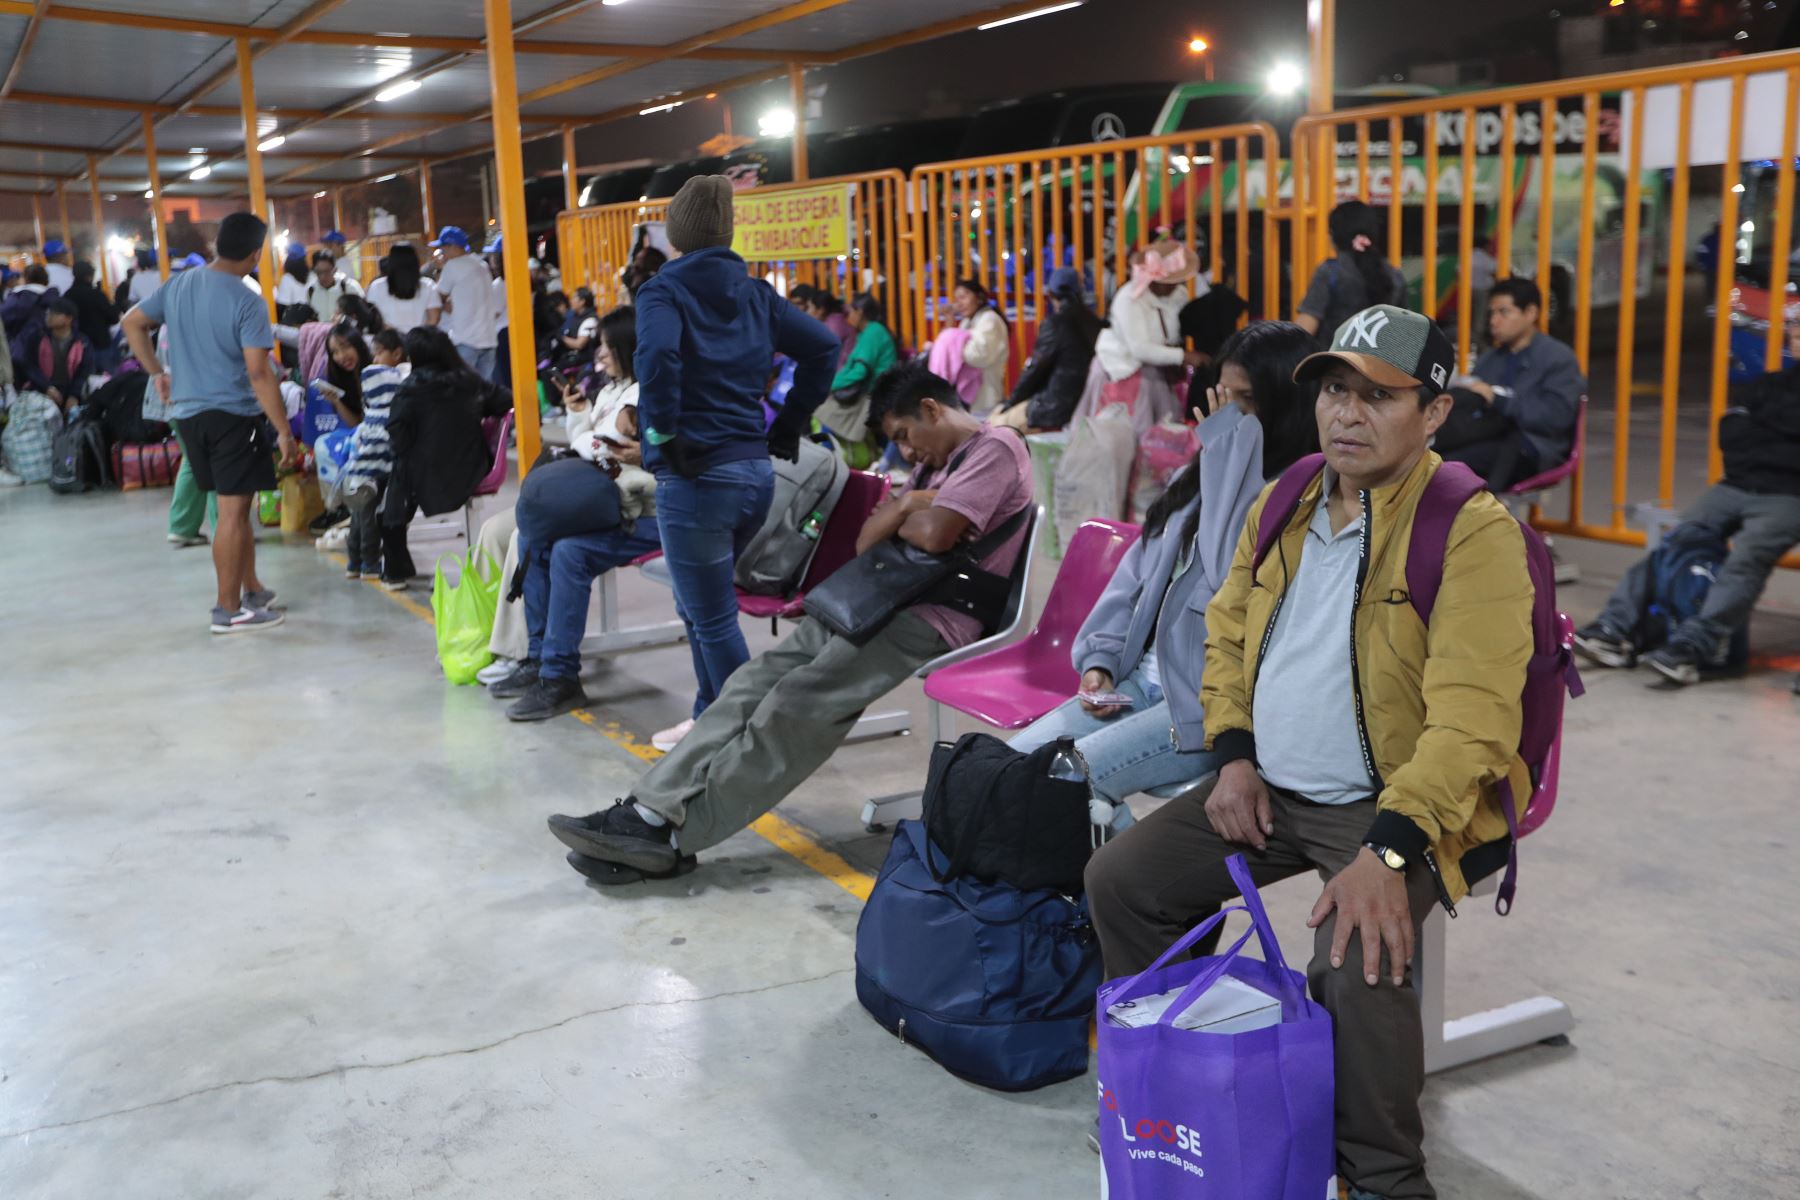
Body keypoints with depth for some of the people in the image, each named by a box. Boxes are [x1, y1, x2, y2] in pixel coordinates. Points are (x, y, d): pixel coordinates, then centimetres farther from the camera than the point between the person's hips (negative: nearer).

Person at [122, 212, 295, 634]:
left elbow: (132, 323, 17)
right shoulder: (248, 303, -16)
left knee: (235, 506, 18)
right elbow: (258, 373, -20)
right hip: (234, 415, -7)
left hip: (190, 413, 8)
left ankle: (252, 590, 27)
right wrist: (284, 430, -15)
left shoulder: (178, 285, 7)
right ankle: (229, 610, 2)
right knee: (233, 512, -2)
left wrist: (156, 372, 23)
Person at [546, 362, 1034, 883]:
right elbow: (866, 543, 15)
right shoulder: (935, 463, 25)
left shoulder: (995, 449, -4)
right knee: (757, 680, -8)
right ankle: (652, 809, -15)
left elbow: (934, 535, -18)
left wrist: (895, 517, 3)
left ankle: (674, 834, -18)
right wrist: (906, 506, -4)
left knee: (797, 703, -20)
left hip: (930, 619, -9)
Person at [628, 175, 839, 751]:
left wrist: (662, 431, -17)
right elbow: (823, 346, 10)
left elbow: (658, 353, -28)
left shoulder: (664, 290, -7)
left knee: (714, 618, 3)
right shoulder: (754, 293, 11)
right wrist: (788, 424, 13)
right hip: (756, 471, 7)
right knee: (698, 605, 24)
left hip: (695, 475, -7)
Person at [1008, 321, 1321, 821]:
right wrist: (1099, 660, 4)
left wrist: (1229, 439, -18)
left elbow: (1229, 572, -27)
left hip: (1208, 704, -8)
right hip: (1140, 678, 9)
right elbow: (1136, 575, 17)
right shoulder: (1200, 476, 14)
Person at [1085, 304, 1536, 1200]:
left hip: (1393, 806, -7)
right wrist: (1234, 754, 2)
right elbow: (1227, 631, 18)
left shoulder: (1473, 531, -15)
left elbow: (1469, 715, -23)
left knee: (1356, 962, -32)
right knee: (1119, 880, 1)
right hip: (1271, 792, 7)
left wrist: (1389, 852, -32)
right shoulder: (1282, 508, 7)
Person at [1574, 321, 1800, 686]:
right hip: (1735, 487, 4)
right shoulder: (1764, 385, 25)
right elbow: (1731, 438, 10)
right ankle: (1616, 630, -29)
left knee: (1747, 559, -30)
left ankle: (1691, 647, -44)